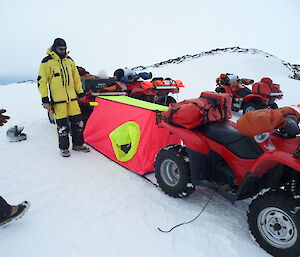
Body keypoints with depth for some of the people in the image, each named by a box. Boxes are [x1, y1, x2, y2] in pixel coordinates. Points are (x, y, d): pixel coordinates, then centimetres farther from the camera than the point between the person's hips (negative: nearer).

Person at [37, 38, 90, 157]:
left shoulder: (69, 60, 13)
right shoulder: (47, 62, -3)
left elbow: (76, 77, 20)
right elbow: (42, 81, -4)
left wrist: (80, 92, 16)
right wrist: (45, 99, -8)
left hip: (72, 97, 5)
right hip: (58, 99, -5)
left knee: (77, 121, 5)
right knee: (62, 124, -1)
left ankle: (78, 144, 20)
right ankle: (64, 148, 15)